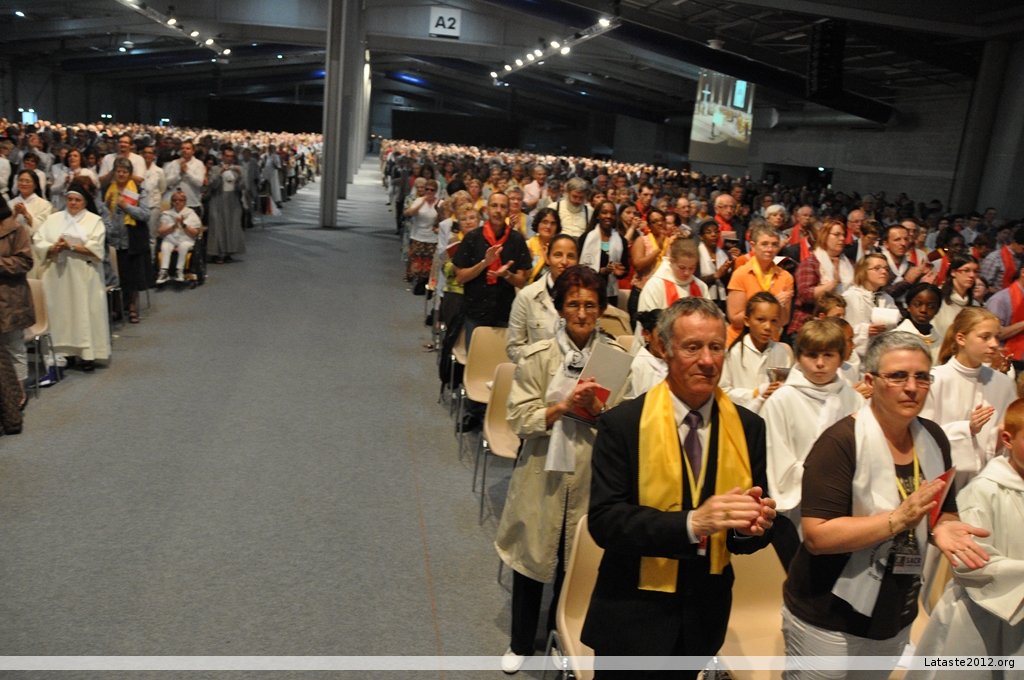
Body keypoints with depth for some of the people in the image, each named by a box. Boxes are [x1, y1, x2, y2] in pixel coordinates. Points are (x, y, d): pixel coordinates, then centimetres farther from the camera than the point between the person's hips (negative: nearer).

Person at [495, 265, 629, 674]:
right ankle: (521, 643, 36)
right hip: (544, 470, 0)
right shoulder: (537, 357, -7)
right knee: (532, 555, 13)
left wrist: (598, 409, -21)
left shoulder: (618, 358, -5)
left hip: (592, 475, 1)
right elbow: (519, 418, -9)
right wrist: (564, 406, -22)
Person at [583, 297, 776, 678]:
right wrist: (691, 522, -31)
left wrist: (755, 524, -21)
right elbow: (604, 521, -19)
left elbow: (753, 528, 2)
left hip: (706, 615, 4)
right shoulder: (622, 424, -13)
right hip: (633, 615, -3)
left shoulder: (749, 428, -2)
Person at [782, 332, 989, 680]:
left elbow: (945, 511, 10)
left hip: (896, 619, 6)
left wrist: (942, 527, -12)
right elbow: (817, 536, -27)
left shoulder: (933, 438, -1)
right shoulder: (841, 441, -22)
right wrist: (899, 518, -31)